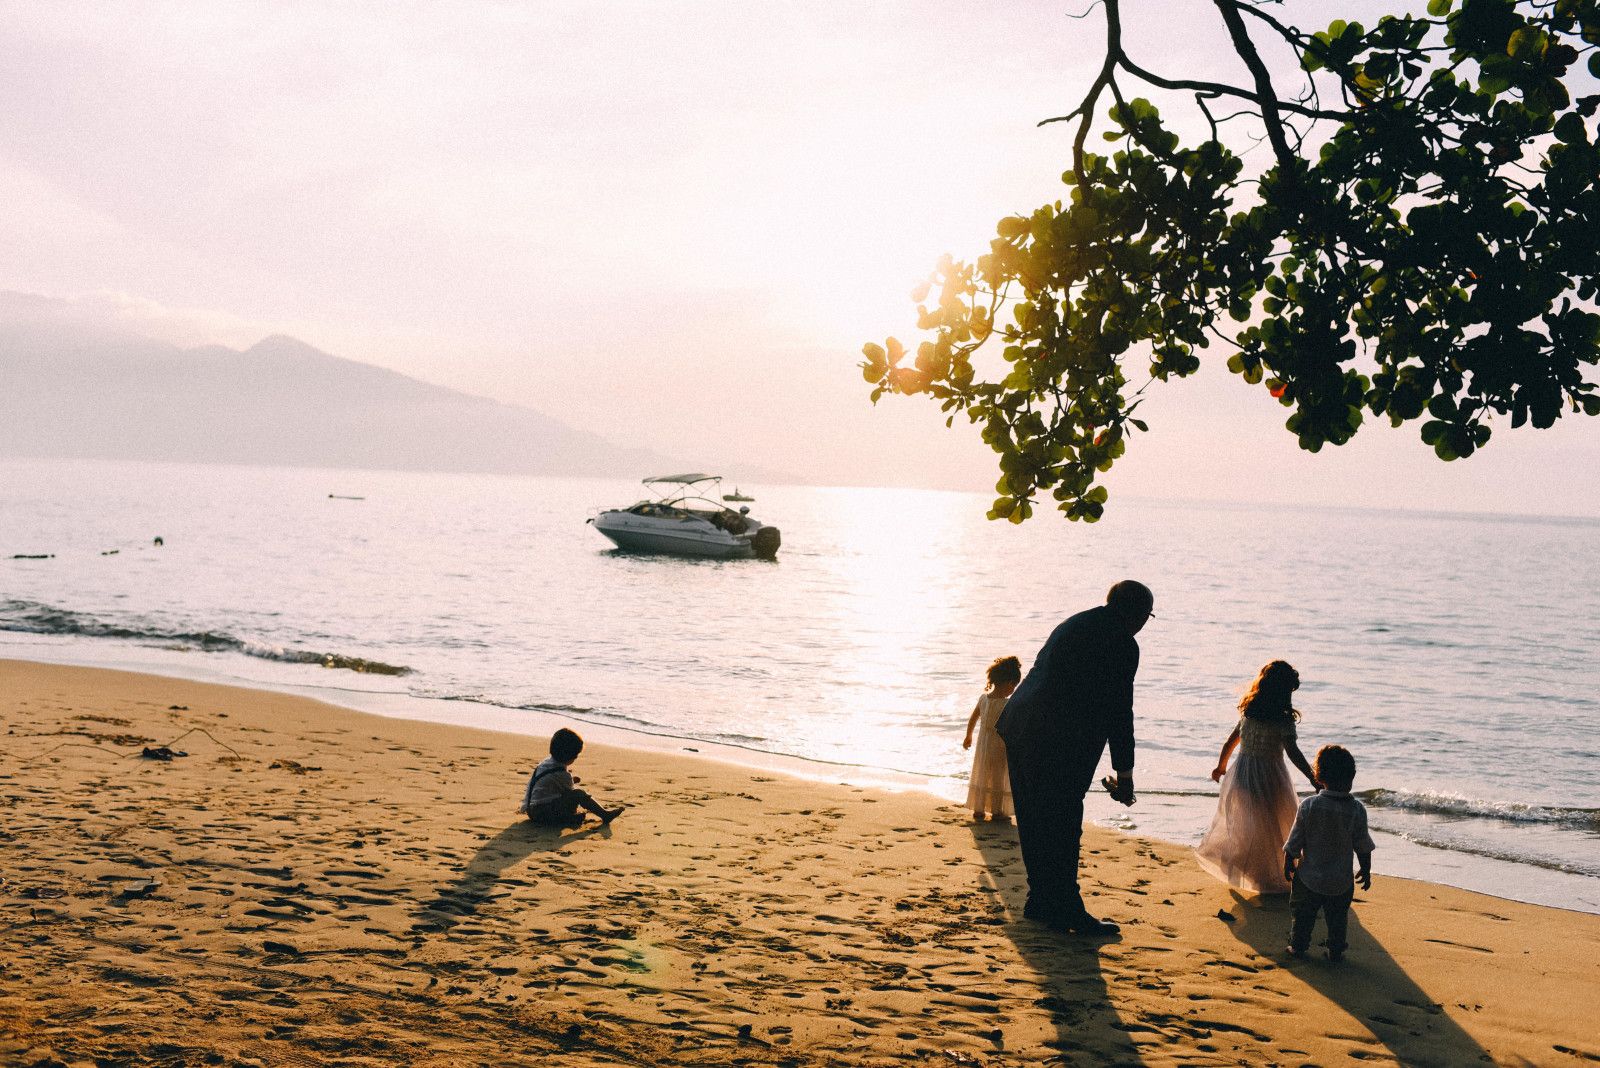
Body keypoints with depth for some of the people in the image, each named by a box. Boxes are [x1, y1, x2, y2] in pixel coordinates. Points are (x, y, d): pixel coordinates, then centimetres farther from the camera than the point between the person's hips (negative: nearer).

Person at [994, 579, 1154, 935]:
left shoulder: (1074, 624, 20)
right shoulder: (1123, 644, -6)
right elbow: (1119, 712, -7)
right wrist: (1124, 773, 0)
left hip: (1020, 729, 9)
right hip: (1059, 743, -9)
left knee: (1034, 823, 15)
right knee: (1062, 827, -1)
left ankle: (1041, 901, 26)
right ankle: (1066, 910, 6)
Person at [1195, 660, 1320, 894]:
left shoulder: (1248, 712, 3)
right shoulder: (1283, 719, -15)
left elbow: (1230, 742, 12)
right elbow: (1293, 752, -22)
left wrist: (1221, 766, 26)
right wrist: (1313, 779, -22)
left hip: (1242, 772, 5)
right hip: (1269, 777, -5)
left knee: (1242, 825, 22)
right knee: (1272, 830, 9)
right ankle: (1276, 878, 18)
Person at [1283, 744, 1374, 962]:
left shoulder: (1308, 805, -17)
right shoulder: (1357, 810, -15)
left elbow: (1294, 843, -10)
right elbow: (1363, 848, -5)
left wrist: (1288, 864, 7)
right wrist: (1366, 871, 11)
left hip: (1309, 877, 0)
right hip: (1341, 881, 0)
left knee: (1304, 915, 17)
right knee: (1337, 919, 18)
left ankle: (1298, 946, 27)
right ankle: (1336, 951, 25)